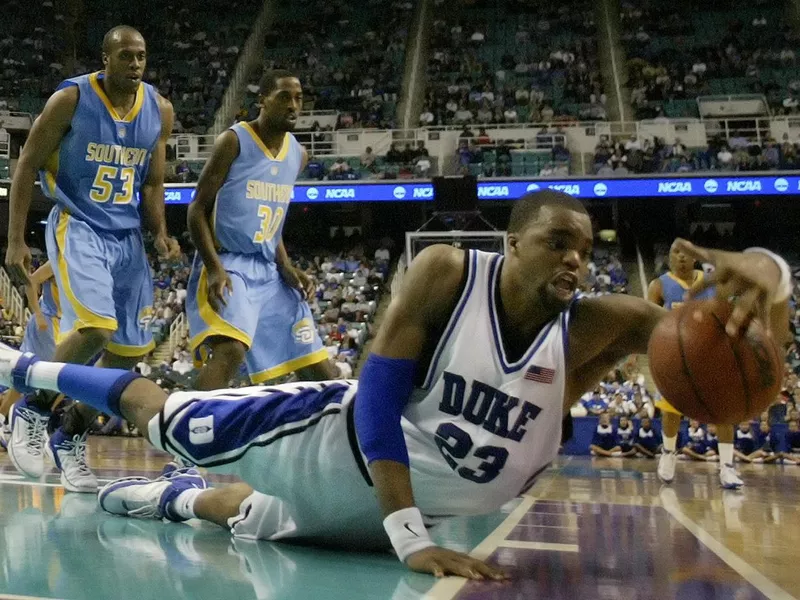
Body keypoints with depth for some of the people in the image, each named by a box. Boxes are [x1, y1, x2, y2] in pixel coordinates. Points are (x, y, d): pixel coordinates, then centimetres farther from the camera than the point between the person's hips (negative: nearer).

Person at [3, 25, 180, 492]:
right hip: (77, 228, -5)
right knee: (95, 328, -26)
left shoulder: (160, 110, 4)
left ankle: (71, 436, 22)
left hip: (127, 236, 6)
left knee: (132, 349, 4)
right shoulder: (71, 99, -9)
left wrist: (161, 234, -5)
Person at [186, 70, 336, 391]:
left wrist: (287, 268, 6)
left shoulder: (298, 154, 12)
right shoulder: (233, 141, -8)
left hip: (268, 271, 7)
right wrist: (214, 268, -21)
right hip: (226, 265, -7)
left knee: (320, 368, 6)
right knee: (231, 350, -31)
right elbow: (198, 209, -9)